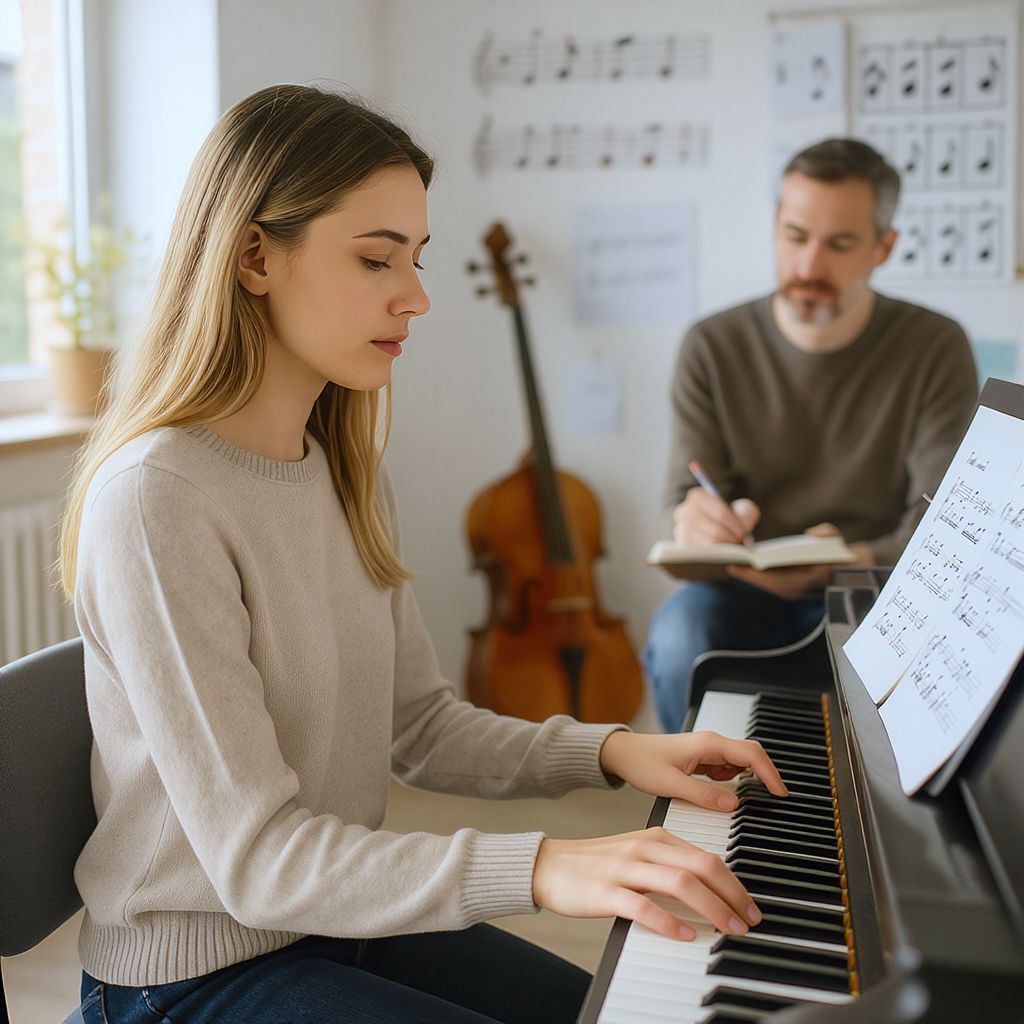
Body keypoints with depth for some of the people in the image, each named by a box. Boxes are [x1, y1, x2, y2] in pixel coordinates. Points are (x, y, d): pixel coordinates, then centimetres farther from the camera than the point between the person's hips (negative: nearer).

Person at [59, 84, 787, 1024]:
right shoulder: (154, 499, -24)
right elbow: (257, 858, -26)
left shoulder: (347, 477, 3)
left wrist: (607, 752, -7)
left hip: (342, 916, 8)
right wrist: (540, 868, -35)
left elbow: (421, 727, 7)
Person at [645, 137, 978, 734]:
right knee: (680, 630, -32)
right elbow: (686, 496, -1)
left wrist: (848, 564, -29)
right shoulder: (714, 348, 1)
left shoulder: (937, 349, -1)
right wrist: (698, 518, -28)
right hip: (748, 596, 1)